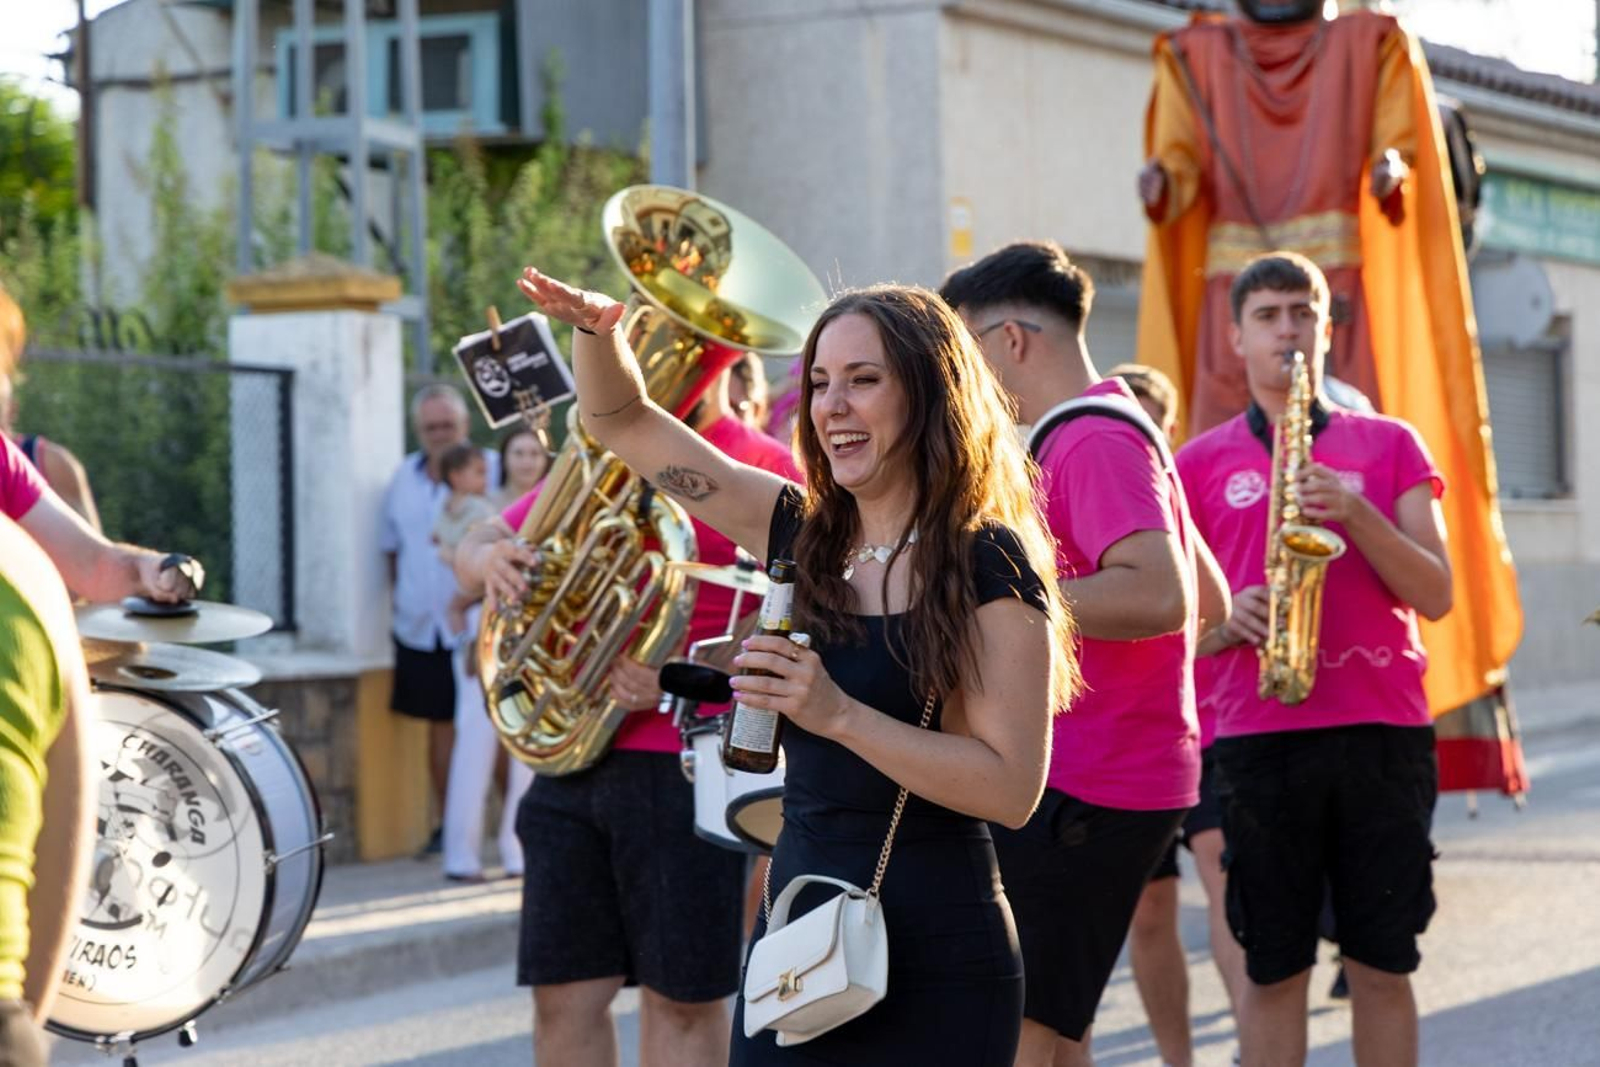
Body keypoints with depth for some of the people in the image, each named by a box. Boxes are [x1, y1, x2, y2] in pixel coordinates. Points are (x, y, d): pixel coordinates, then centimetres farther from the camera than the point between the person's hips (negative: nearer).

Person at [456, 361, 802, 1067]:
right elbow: (475, 549, 19)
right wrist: (489, 559, -6)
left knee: (681, 998, 2)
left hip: (683, 769, -6)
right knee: (564, 996, 7)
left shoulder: (760, 470, -3)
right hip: (570, 762, 6)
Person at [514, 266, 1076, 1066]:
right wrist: (595, 329, -8)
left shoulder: (989, 567, -10)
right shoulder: (799, 535, 7)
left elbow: (1011, 788, -18)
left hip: (933, 967, -6)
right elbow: (622, 423, 13)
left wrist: (837, 713, -25)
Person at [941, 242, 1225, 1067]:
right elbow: (1211, 603, 23)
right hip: (1078, 772, 11)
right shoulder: (1109, 433, 18)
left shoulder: (1092, 442, -15)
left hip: (1085, 790, -11)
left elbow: (1161, 596, -29)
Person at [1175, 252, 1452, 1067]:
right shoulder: (1200, 463, 10)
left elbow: (1436, 595, 3)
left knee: (1383, 968, 4)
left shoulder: (1388, 444, 11)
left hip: (1383, 731, 0)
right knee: (1272, 970, 2)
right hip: (1258, 734, 0)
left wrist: (1355, 512, -12)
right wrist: (1229, 622, -10)